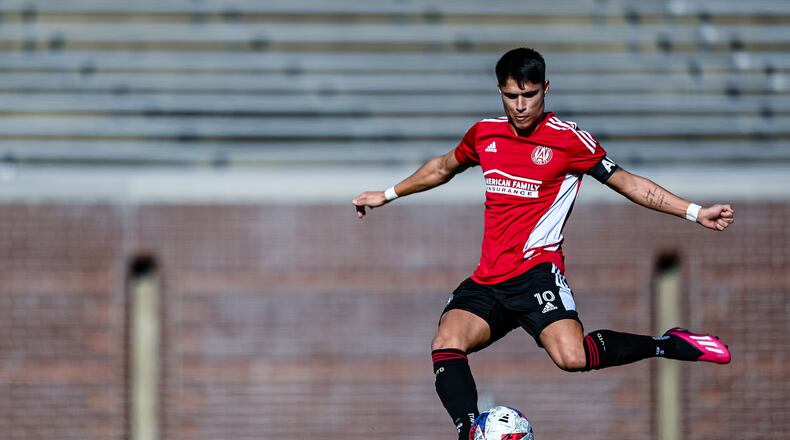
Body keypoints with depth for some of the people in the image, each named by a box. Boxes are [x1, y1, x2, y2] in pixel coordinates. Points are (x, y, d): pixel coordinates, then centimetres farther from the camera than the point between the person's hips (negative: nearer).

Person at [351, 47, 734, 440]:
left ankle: (668, 345, -11)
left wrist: (696, 213, -3)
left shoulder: (569, 138, -2)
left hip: (537, 271, -5)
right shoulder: (484, 133, 12)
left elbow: (629, 184, 3)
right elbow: (444, 167, 33)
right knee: (446, 344, -23)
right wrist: (387, 195, 40)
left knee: (572, 357, -30)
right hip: (487, 279, 5)